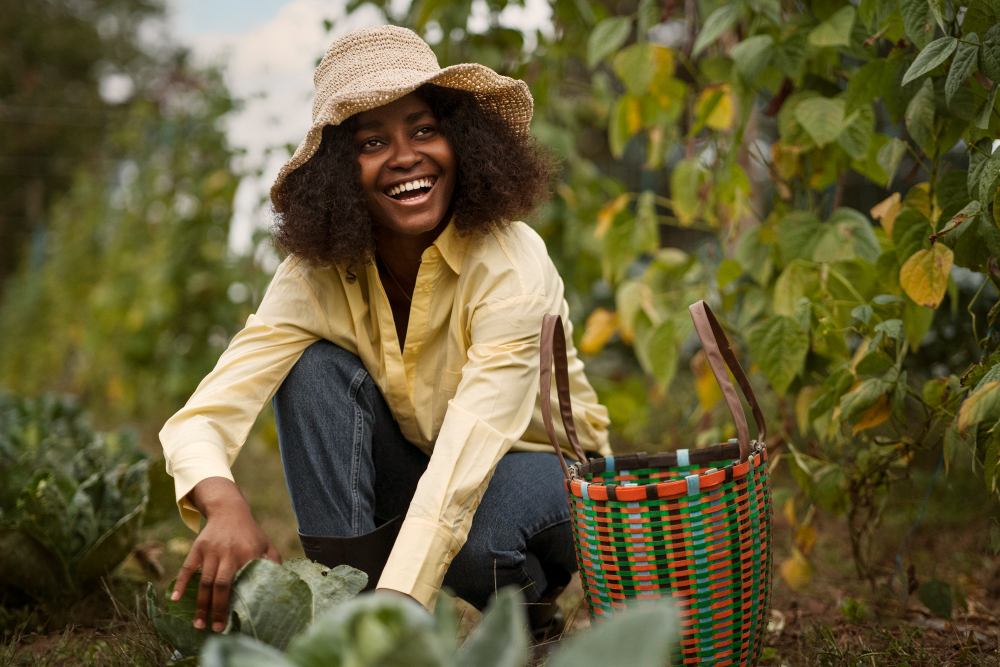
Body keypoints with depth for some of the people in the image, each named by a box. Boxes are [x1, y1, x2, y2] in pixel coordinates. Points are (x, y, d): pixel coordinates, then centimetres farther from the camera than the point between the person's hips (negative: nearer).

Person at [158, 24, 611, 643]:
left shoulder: (511, 263, -27)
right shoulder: (314, 277, -16)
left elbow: (469, 449, -38)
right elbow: (200, 418, -26)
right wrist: (225, 505, -50)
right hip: (419, 468, 3)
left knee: (467, 534, -37)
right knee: (317, 371, -23)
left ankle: (531, 602, -1)